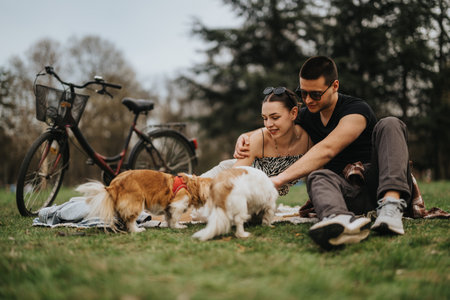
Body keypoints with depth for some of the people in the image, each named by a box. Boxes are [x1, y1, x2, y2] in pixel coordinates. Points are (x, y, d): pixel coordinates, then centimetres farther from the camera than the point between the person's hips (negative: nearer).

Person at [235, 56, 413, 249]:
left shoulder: (357, 110, -10)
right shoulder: (306, 117, 13)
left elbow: (326, 150, -25)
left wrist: (279, 179, -34)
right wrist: (245, 138, -5)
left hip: (378, 183, -3)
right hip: (348, 193, 3)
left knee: (389, 125, -24)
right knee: (318, 177, -30)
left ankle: (391, 207, -45)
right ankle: (342, 221, -66)